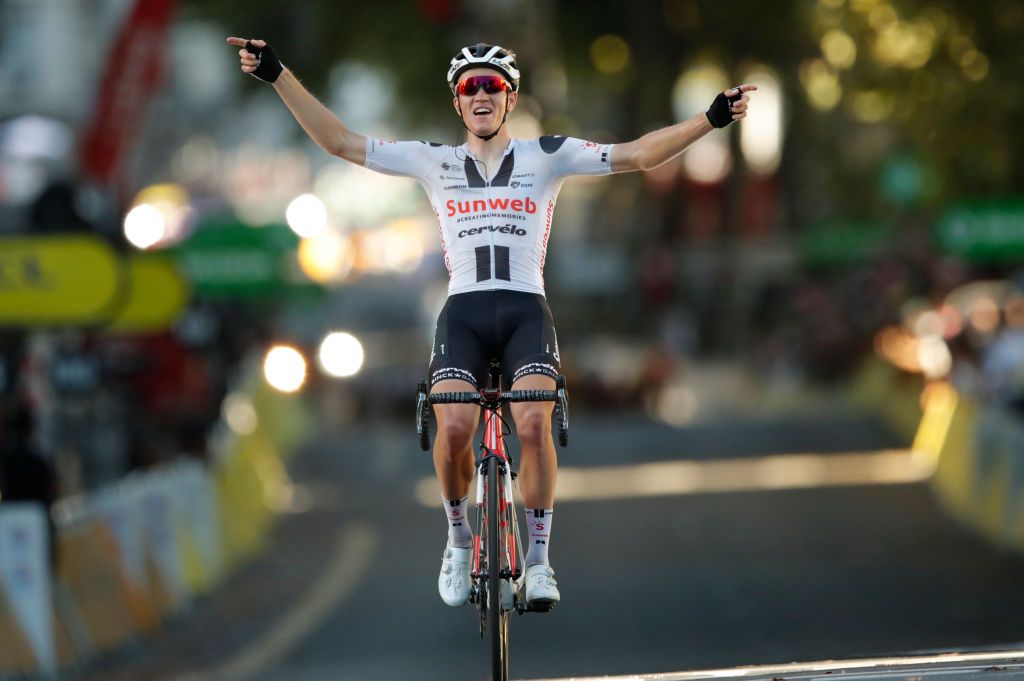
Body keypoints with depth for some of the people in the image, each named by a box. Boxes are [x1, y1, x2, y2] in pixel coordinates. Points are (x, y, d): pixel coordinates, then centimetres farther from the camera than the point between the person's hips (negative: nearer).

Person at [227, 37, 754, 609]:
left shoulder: (547, 156, 9)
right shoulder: (435, 162, 12)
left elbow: (638, 155, 2)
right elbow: (341, 142, 10)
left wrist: (711, 119, -10)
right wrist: (278, 75, 3)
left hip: (526, 310, -1)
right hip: (464, 312, 1)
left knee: (534, 424, -26)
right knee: (454, 428, -24)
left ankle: (539, 560, -12)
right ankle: (460, 540, 2)